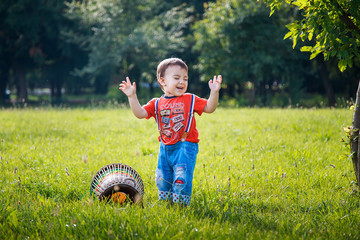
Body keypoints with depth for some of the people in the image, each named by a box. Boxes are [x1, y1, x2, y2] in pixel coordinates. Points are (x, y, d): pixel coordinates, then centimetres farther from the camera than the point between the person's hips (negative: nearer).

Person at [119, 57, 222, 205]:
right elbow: (140, 113, -4)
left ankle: (181, 204, -1)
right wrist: (132, 96, -14)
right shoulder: (157, 103, 6)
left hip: (185, 146, -4)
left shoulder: (190, 100, 1)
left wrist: (214, 92, -18)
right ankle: (165, 202, 31)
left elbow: (209, 108, -4)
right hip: (165, 148, 4)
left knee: (181, 177, -14)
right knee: (162, 179, 12)